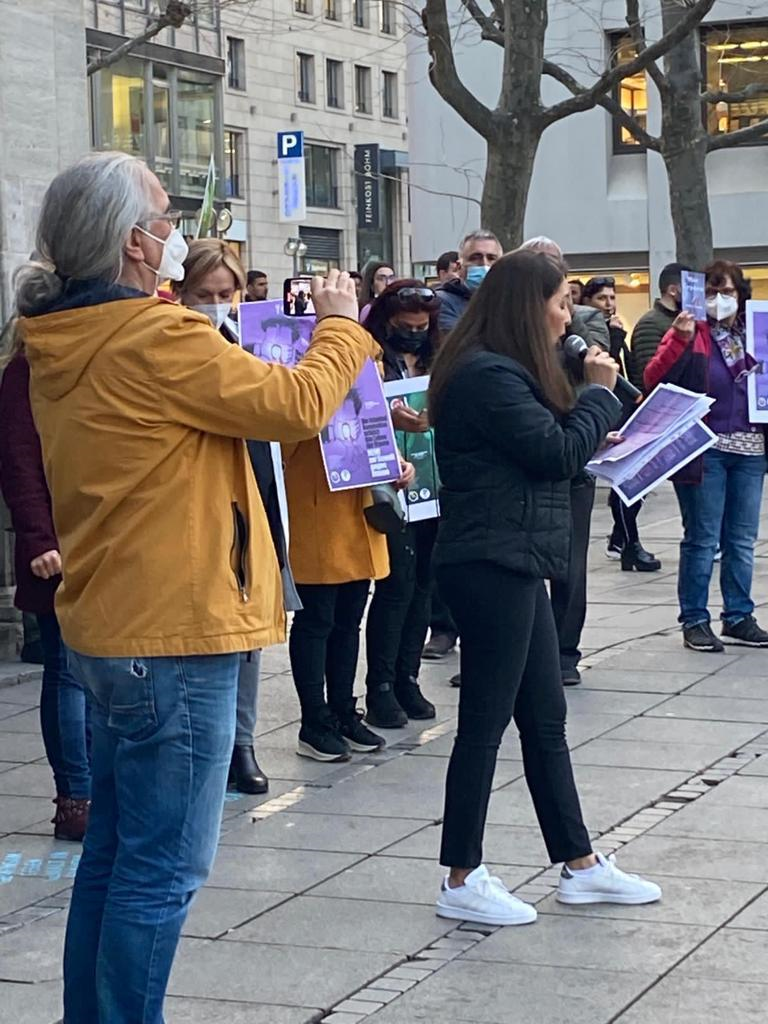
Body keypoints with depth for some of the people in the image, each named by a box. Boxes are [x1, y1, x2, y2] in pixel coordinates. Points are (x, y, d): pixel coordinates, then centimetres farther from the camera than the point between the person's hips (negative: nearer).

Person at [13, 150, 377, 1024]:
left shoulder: (59, 342, 7)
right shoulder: (157, 338, -20)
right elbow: (299, 404, -14)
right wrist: (340, 325, 3)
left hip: (108, 626, 9)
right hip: (173, 633, -9)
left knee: (113, 847, 18)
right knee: (164, 867, -2)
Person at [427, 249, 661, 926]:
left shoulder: (503, 371, 15)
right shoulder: (489, 376, -17)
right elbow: (557, 453, -17)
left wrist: (595, 442, 8)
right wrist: (601, 392, -5)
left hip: (513, 565, 11)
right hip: (492, 564, -11)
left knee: (545, 720, 14)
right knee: (486, 723, -2)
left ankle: (580, 865, 21)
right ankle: (462, 881, 7)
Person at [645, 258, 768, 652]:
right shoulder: (689, 334, -1)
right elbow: (653, 379, -14)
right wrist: (679, 339, -25)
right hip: (705, 451, -5)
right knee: (702, 539, -1)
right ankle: (694, 620, 6)